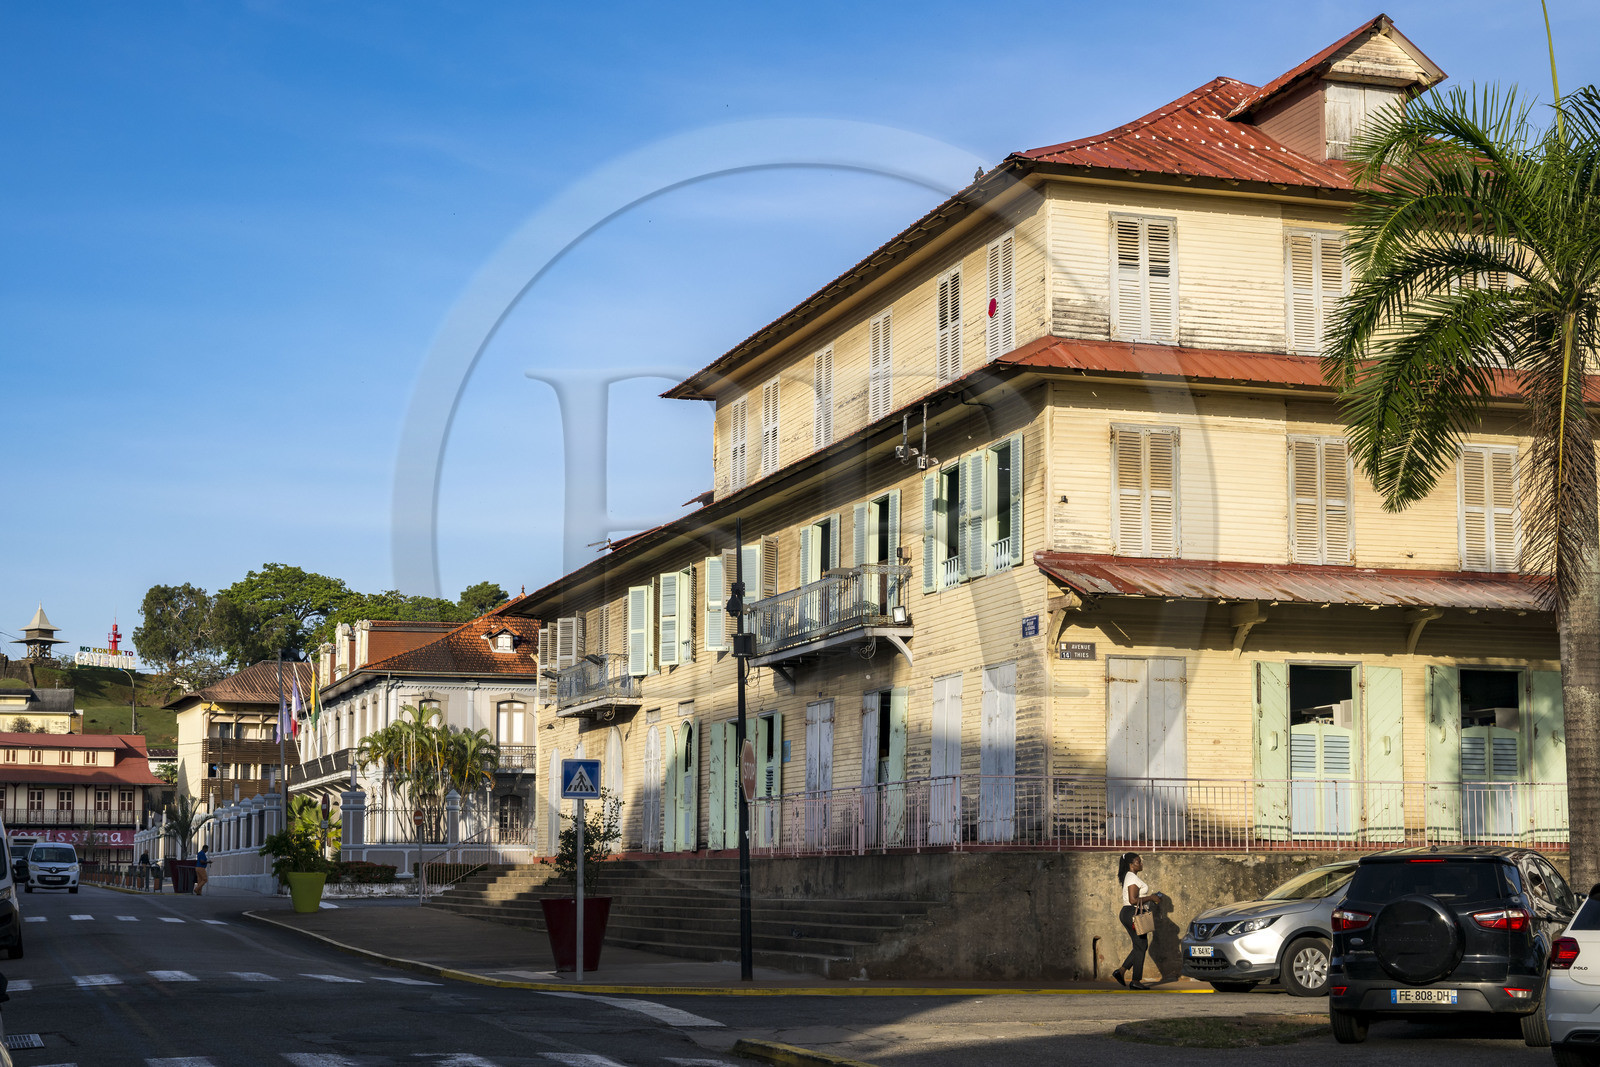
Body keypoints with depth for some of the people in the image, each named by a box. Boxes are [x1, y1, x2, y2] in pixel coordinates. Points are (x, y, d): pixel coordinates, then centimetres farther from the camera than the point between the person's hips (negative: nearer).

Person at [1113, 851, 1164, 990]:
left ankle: (1121, 971, 10)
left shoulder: (1129, 877, 17)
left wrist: (1150, 897, 15)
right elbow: (1133, 900, -24)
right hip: (1133, 914, -10)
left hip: (1127, 914, 10)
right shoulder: (1133, 878, -16)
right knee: (1140, 947, -3)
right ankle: (1136, 981, 1)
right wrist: (1150, 898, -15)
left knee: (1141, 946, 15)